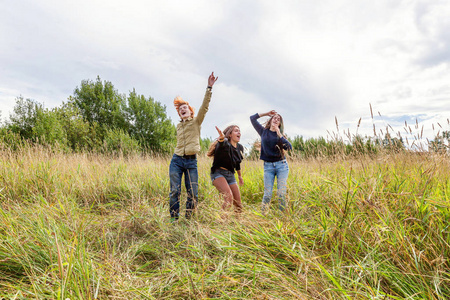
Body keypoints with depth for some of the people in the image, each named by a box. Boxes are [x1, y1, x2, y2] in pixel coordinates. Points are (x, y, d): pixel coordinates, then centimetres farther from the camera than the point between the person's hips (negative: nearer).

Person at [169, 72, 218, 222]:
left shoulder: (196, 121, 5)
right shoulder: (178, 126, 18)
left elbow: (204, 106, -8)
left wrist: (209, 88, -17)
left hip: (191, 162, -3)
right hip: (177, 160, 3)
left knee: (193, 194, -2)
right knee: (175, 191, -4)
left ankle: (188, 219, 13)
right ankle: (174, 219, 6)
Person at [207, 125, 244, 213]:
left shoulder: (240, 148, 9)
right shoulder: (225, 144, -14)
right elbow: (222, 143, -41)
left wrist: (240, 176, 33)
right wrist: (221, 137, -64)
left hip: (230, 175, 7)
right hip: (218, 173, -7)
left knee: (238, 203, 6)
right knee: (229, 197, -30)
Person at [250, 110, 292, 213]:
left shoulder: (280, 134, 8)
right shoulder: (263, 131, 9)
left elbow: (289, 147, -9)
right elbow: (252, 118, 11)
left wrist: (279, 134, -13)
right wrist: (266, 113, 11)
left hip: (281, 165, 0)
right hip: (268, 166, 0)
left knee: (281, 193, -4)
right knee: (267, 194, -5)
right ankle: (262, 214, 3)